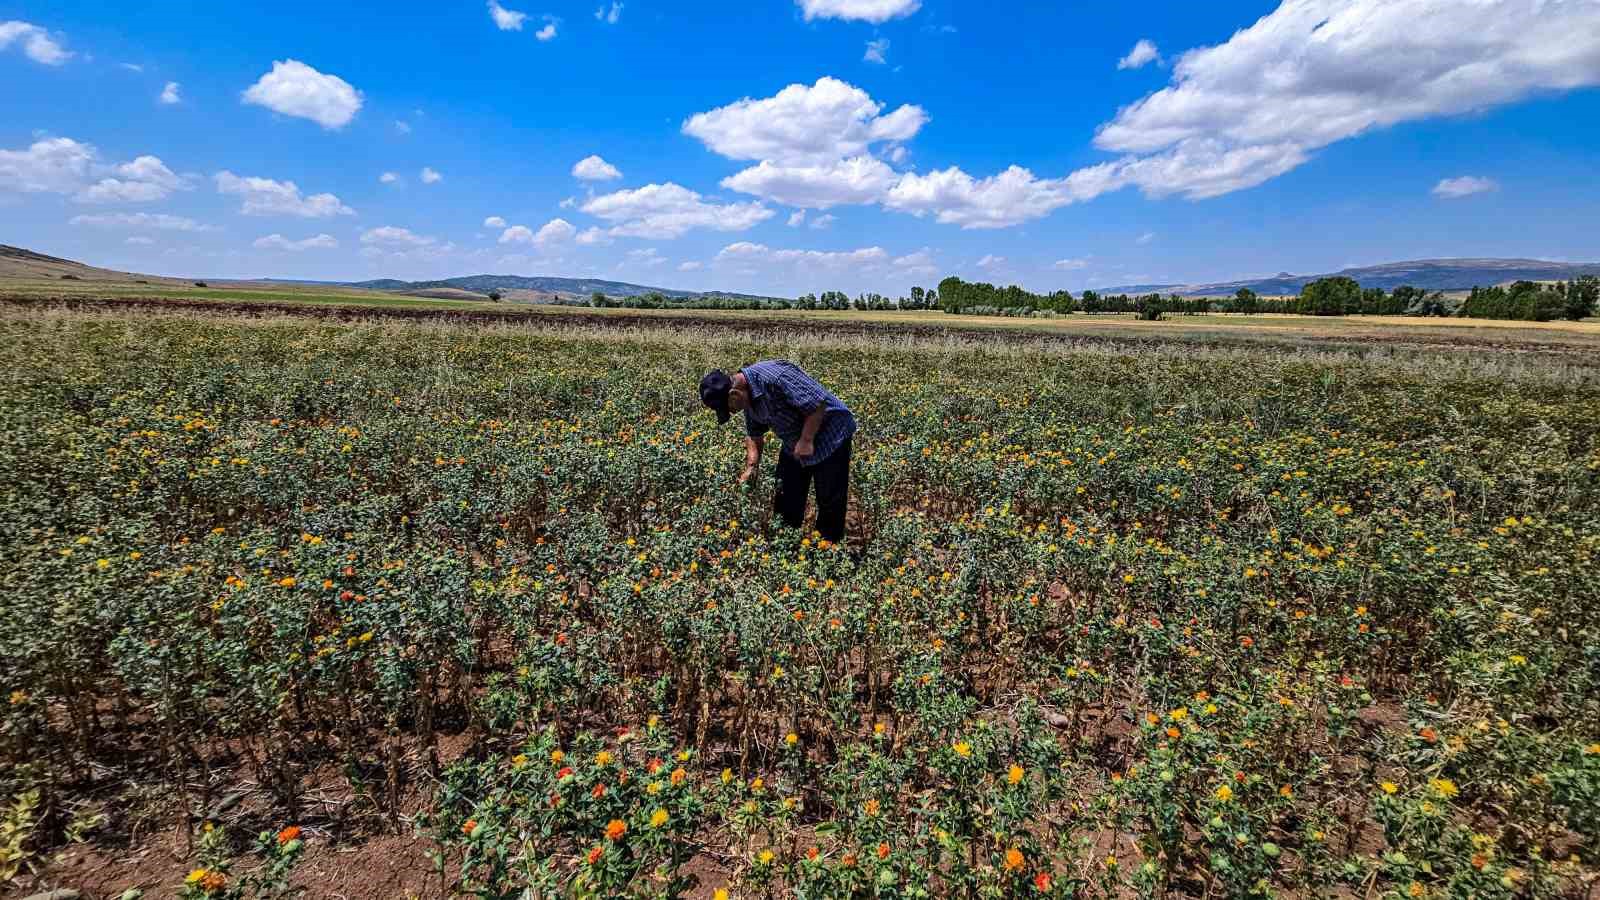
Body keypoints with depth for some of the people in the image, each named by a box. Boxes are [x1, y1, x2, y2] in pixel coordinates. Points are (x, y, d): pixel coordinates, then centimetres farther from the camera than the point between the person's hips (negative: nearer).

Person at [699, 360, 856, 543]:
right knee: (784, 501, 11)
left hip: (830, 436, -9)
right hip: (794, 444, 9)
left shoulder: (774, 377, -31)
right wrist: (751, 467, 4)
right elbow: (754, 434, 13)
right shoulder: (749, 397, -1)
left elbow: (818, 402, -31)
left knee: (830, 501, 0)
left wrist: (806, 440, -25)